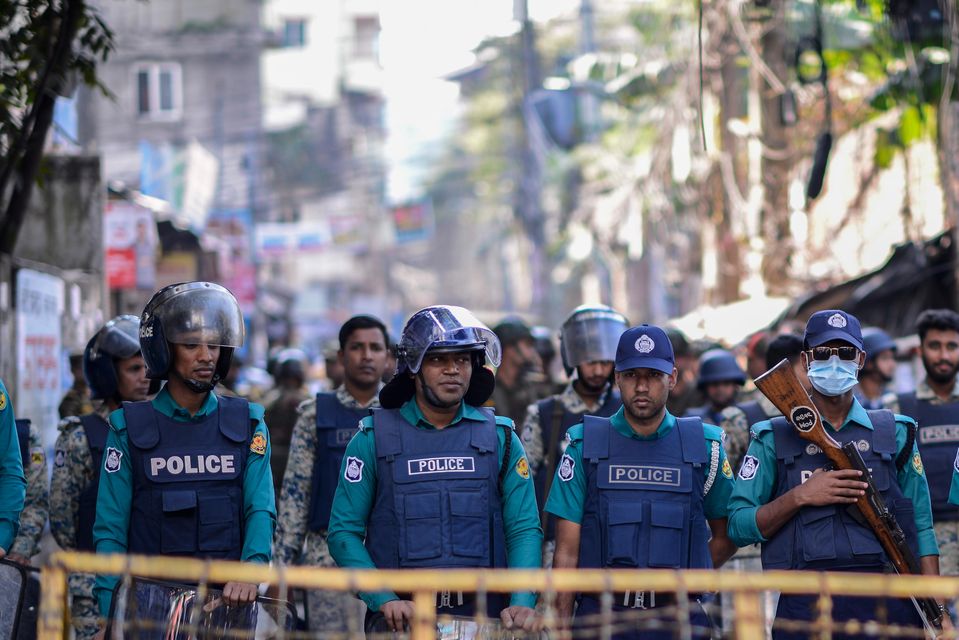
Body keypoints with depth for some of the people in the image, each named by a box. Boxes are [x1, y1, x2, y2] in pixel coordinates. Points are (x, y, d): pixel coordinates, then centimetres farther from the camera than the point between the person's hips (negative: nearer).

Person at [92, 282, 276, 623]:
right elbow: (111, 529, 5)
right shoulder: (129, 428, 7)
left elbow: (260, 510, 2)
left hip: (228, 604, 1)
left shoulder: (248, 424, 11)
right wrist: (111, 617, -5)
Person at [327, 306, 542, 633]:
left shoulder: (500, 437, 11)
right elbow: (344, 532, 3)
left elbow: (524, 529, 7)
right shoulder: (374, 438, 6)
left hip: (485, 617, 2)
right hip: (401, 618, -1)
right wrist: (384, 600, -11)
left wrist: (522, 604, -9)